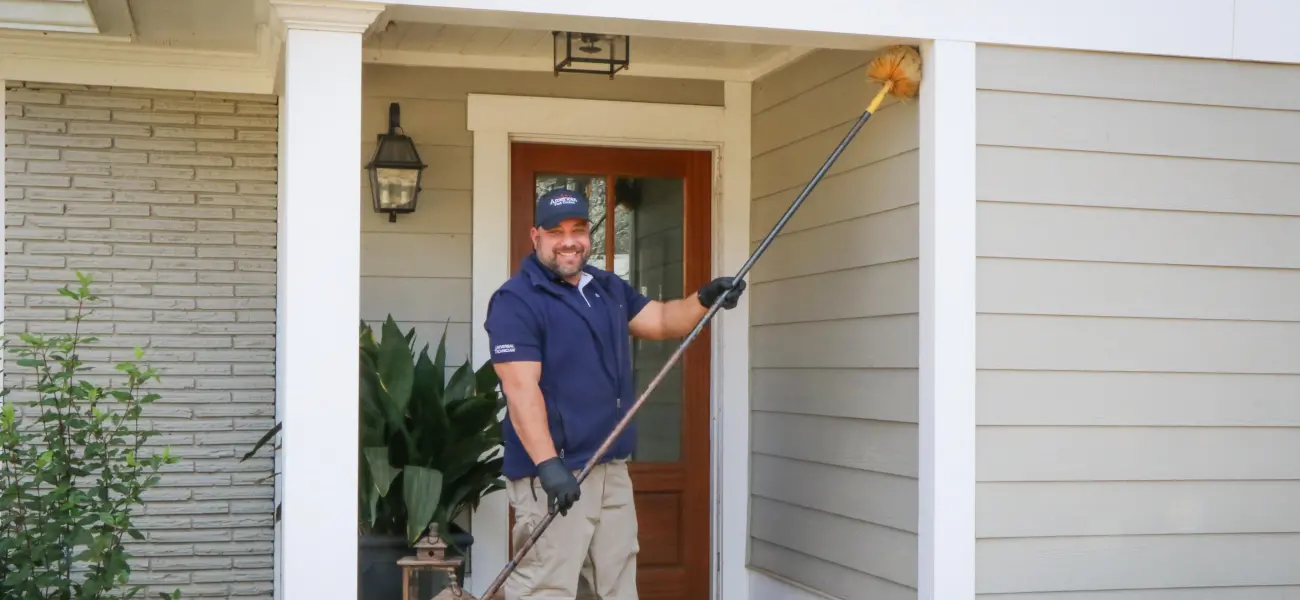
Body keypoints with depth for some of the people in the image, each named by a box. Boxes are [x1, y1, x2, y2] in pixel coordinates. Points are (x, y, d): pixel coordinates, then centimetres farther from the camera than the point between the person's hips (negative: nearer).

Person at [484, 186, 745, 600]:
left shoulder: (609, 288, 14)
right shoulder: (516, 300, -12)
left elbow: (661, 321, 18)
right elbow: (521, 389, -20)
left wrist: (704, 299, -4)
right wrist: (548, 465, -29)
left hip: (612, 469, 9)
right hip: (553, 474, -8)